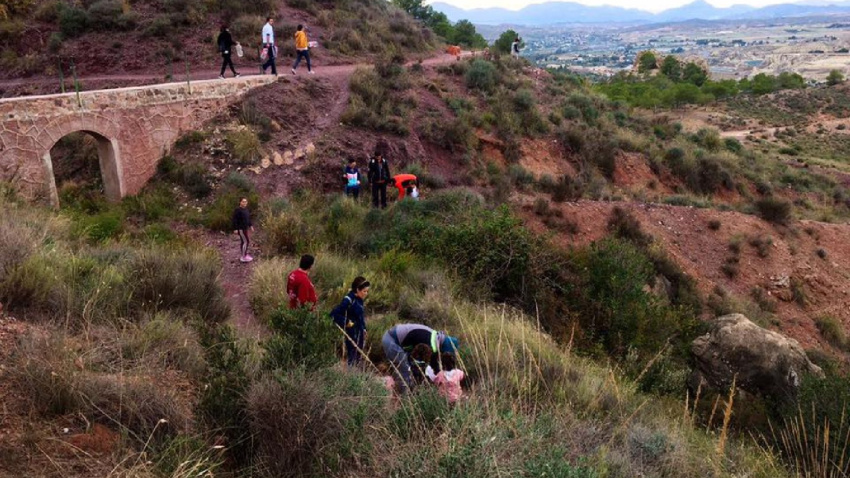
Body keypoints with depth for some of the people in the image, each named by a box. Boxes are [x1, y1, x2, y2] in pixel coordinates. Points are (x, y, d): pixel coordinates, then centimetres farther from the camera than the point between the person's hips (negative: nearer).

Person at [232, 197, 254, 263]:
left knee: (243, 241, 16)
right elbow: (235, 220, -17)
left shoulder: (246, 209, 10)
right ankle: (243, 257, -3)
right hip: (240, 229, -9)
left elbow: (248, 218, 21)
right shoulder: (238, 210, -16)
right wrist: (235, 229, -20)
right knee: (246, 241, -8)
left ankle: (244, 255, 24)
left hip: (245, 228, 9)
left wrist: (251, 226, 17)